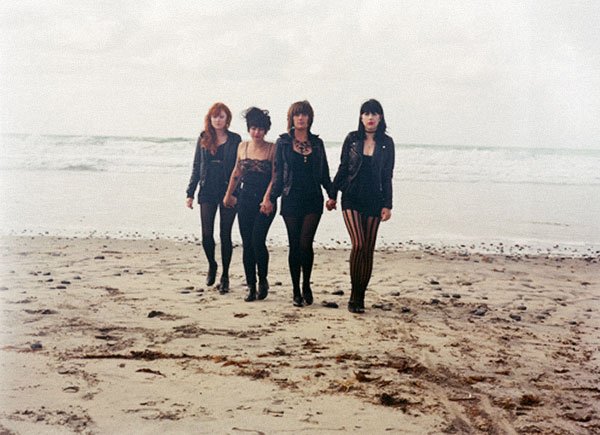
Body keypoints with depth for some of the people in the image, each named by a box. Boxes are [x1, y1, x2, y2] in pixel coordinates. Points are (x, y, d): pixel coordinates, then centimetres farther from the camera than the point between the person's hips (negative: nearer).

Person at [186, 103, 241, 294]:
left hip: (228, 192, -2)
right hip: (207, 192, 2)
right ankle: (211, 265, 27)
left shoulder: (235, 139, 2)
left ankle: (225, 276, 14)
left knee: (225, 235, 2)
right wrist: (190, 193, 5)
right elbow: (196, 167, 10)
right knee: (206, 234, -1)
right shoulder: (203, 139, 7)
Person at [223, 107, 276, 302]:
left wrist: (267, 199, -19)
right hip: (245, 199, 4)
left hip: (265, 201, -4)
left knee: (258, 240, -14)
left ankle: (263, 280, 8)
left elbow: (275, 176, -9)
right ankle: (251, 286, 13)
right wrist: (229, 194, 23)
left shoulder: (272, 148, -4)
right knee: (247, 244, 4)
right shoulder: (243, 147, 9)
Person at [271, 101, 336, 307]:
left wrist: (332, 194, 3)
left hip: (313, 200, 1)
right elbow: (278, 173, 4)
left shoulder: (317, 143, 9)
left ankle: (306, 284, 12)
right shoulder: (283, 142, 4)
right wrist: (271, 198, -4)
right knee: (294, 245, 3)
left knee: (306, 243, -10)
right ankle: (296, 291, 14)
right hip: (291, 200, -1)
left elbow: (324, 173, 13)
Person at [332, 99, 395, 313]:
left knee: (368, 249, 2)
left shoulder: (386, 143, 4)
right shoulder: (352, 139, 2)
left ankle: (360, 297, 13)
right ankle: (354, 295, -5)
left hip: (373, 201, 2)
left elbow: (387, 176, 5)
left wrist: (387, 205, 0)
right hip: (352, 199, -2)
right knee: (358, 245, -15)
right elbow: (342, 169, 7)